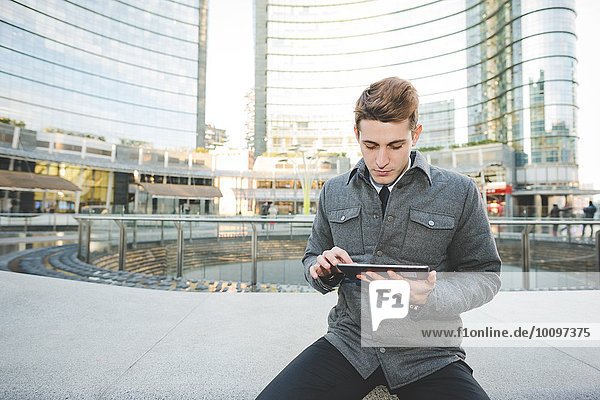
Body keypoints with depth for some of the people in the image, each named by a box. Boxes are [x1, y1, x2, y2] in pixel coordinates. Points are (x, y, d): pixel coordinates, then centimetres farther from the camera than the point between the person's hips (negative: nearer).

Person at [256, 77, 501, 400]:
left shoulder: (459, 192, -3)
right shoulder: (333, 192, 6)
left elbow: (486, 275, 1)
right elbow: (312, 259, 16)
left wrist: (431, 297, -19)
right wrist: (321, 269, -9)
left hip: (428, 353, 0)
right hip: (348, 342, 1)